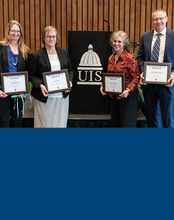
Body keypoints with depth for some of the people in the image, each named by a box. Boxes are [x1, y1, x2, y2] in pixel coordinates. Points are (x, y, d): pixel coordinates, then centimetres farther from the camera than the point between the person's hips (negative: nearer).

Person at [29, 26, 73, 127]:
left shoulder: (64, 52, 10)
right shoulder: (36, 55, -2)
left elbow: (70, 70, 15)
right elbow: (32, 75, -1)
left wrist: (69, 81, -4)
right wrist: (40, 85, -19)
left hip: (62, 96, 3)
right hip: (45, 97, -3)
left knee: (60, 123, 9)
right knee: (45, 123, 3)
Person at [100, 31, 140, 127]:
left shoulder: (130, 58, -12)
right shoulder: (111, 58, 9)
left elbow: (136, 77, -13)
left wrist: (128, 90, -25)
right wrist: (103, 86, 1)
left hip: (127, 96, -7)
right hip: (113, 96, 7)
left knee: (127, 124, -3)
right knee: (115, 123, 14)